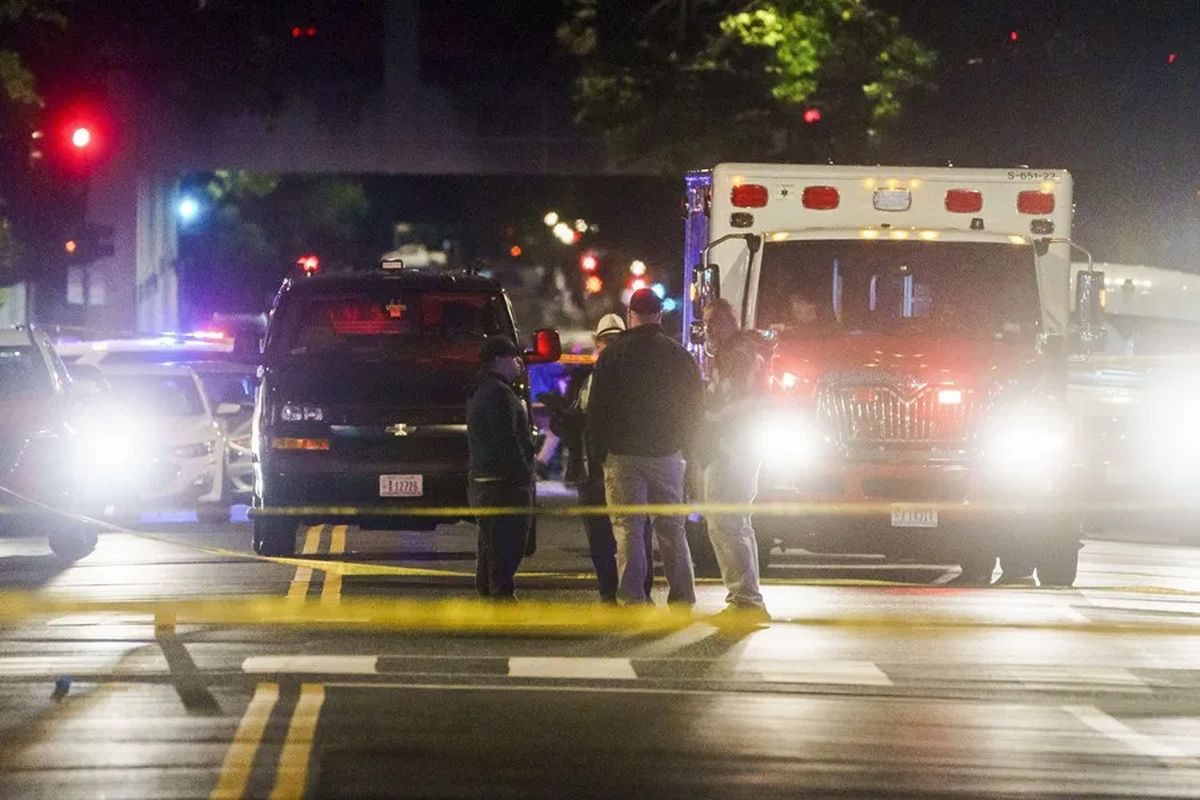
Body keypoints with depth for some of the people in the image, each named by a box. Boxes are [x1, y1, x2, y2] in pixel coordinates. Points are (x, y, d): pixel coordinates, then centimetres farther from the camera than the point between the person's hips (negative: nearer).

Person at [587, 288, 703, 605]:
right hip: (668, 454, 3)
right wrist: (687, 450, 16)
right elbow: (695, 407, 10)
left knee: (627, 527, -2)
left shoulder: (613, 354, -3)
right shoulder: (678, 355, 5)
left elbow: (596, 407, -3)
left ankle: (632, 597, -9)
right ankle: (682, 597, 9)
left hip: (623, 453, -3)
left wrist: (596, 453, 3)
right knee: (671, 526, 11)